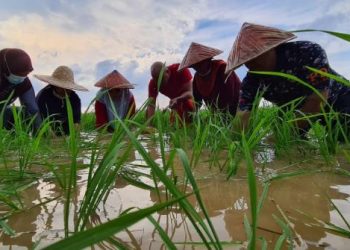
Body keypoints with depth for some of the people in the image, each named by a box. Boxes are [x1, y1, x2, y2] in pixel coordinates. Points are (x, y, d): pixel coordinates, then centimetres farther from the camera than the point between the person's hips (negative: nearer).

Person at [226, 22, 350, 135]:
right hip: (294, 109, 3)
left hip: (336, 100, -2)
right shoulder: (251, 81, -23)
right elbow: (242, 117, -28)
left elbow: (318, 101, -38)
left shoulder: (309, 52, -34)